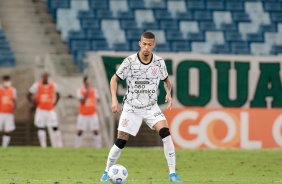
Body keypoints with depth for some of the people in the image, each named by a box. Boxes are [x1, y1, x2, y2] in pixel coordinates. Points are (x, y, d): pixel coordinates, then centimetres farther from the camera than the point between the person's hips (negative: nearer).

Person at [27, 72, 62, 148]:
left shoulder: (53, 85, 1)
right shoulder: (37, 85, -4)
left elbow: (58, 95, 18)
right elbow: (29, 95, 5)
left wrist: (54, 103, 6)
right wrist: (34, 102, -4)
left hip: (50, 110, 1)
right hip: (41, 110, -1)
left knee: (55, 127, -5)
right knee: (41, 128, -3)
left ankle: (59, 144, 0)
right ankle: (43, 145, 1)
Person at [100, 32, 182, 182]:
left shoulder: (159, 62, -5)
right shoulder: (130, 61, -12)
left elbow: (166, 80, 12)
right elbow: (114, 79, -2)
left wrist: (168, 92, -9)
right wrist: (114, 99, -14)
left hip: (151, 107, 1)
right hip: (131, 107, -1)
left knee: (165, 133, -20)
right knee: (121, 142, -3)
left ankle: (172, 174, -14)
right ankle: (107, 172, 21)